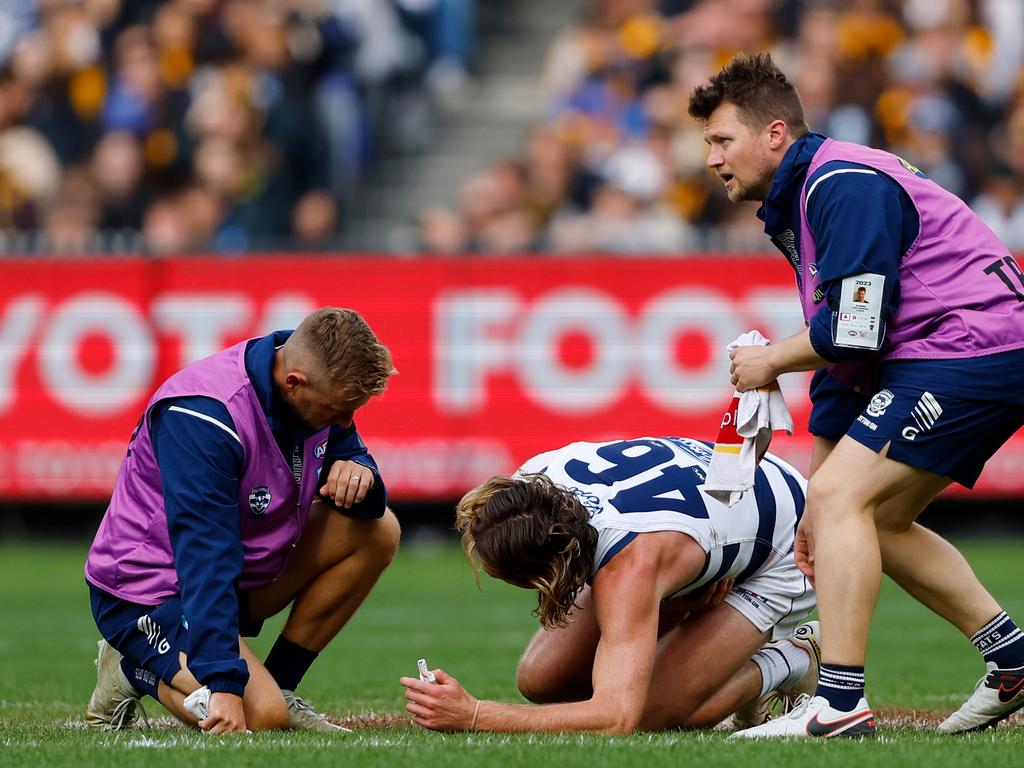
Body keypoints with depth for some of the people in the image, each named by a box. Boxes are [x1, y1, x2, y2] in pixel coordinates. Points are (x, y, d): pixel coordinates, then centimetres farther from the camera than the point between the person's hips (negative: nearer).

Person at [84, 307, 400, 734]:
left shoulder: (322, 388, -7)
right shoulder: (203, 415, -31)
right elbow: (205, 558, -36)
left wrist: (359, 474, -21)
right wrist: (224, 685, -41)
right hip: (147, 595, -8)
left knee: (378, 530, -4)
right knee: (260, 715, -28)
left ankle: (279, 687, 3)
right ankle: (137, 669, 1)